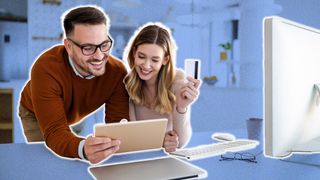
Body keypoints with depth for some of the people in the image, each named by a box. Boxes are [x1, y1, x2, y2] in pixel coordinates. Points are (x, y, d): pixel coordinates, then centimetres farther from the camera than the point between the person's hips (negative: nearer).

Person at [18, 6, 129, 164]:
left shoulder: (117, 71, -31)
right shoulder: (46, 69, -41)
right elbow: (55, 132, -47)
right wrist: (83, 148, -69)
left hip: (79, 115, 3)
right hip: (36, 115, -2)